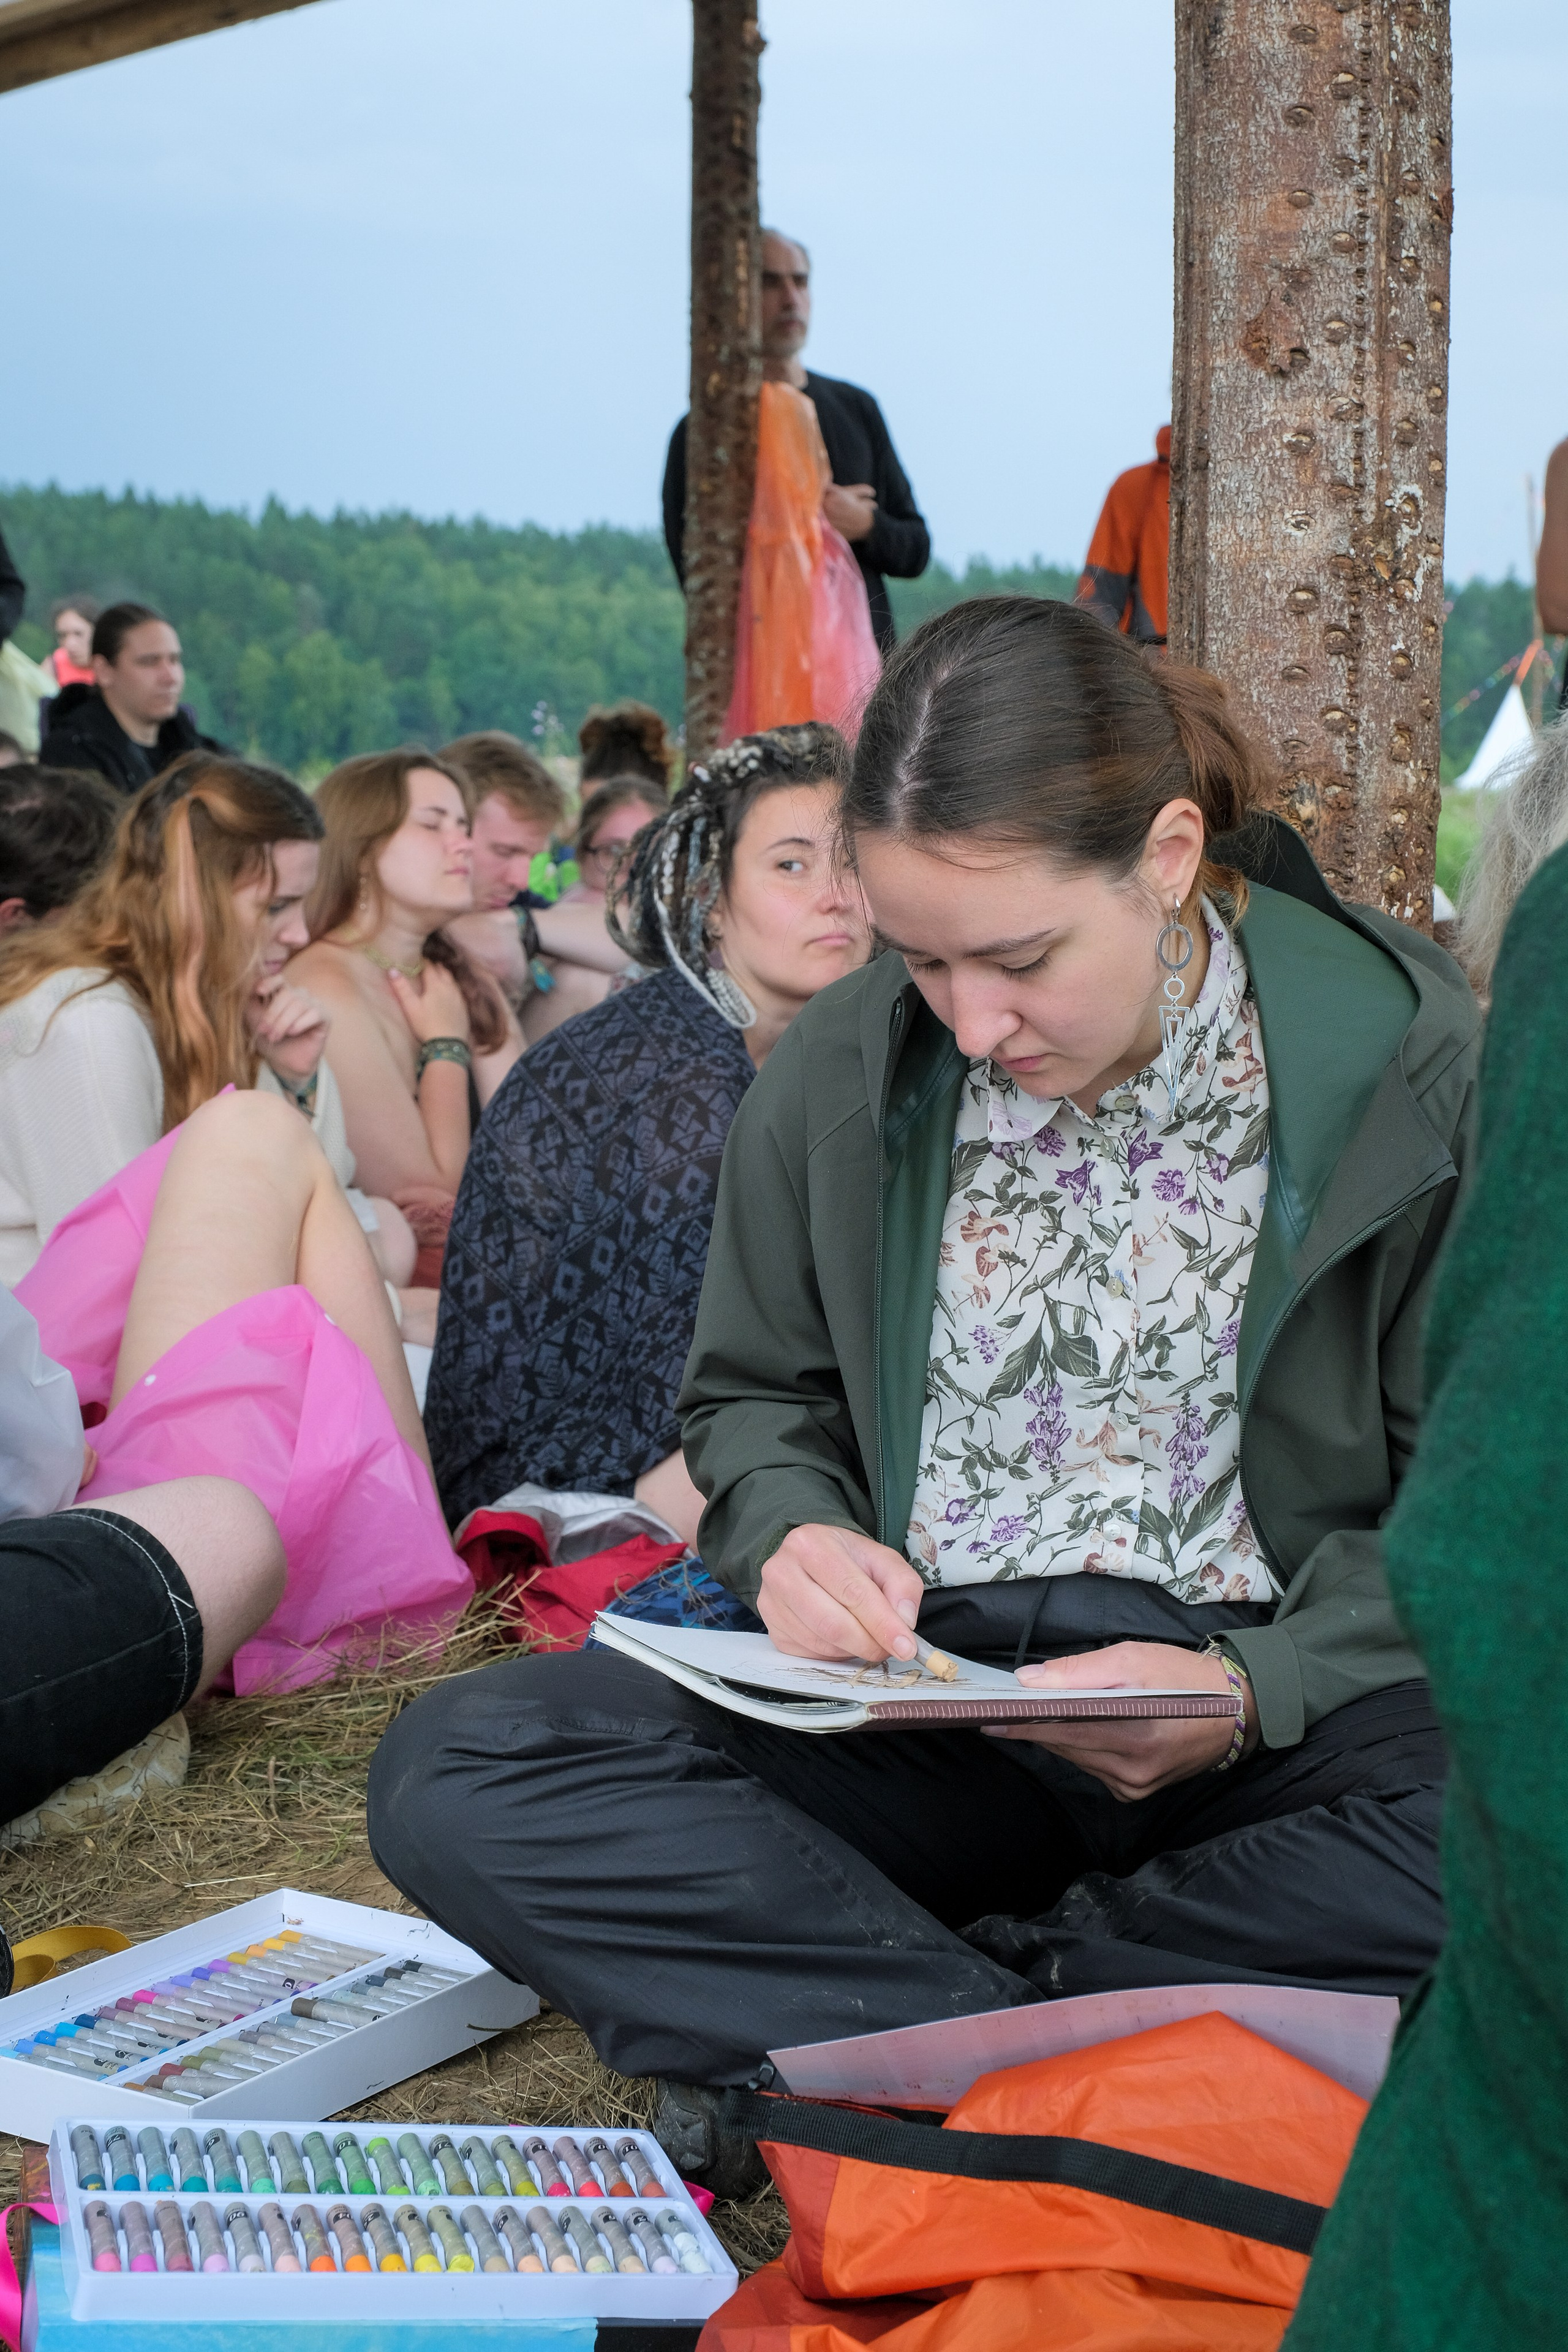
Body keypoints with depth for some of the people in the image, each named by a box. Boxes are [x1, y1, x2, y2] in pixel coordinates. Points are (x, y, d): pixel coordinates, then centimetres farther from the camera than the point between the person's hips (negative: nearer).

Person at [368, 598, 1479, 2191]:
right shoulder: (839, 1074, 3)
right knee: (450, 1776, -20)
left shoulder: (1410, 1073, -6)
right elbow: (753, 1395, 17)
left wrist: (1254, 1690, -20)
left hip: (1281, 1688, -2)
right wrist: (792, 1534, -7)